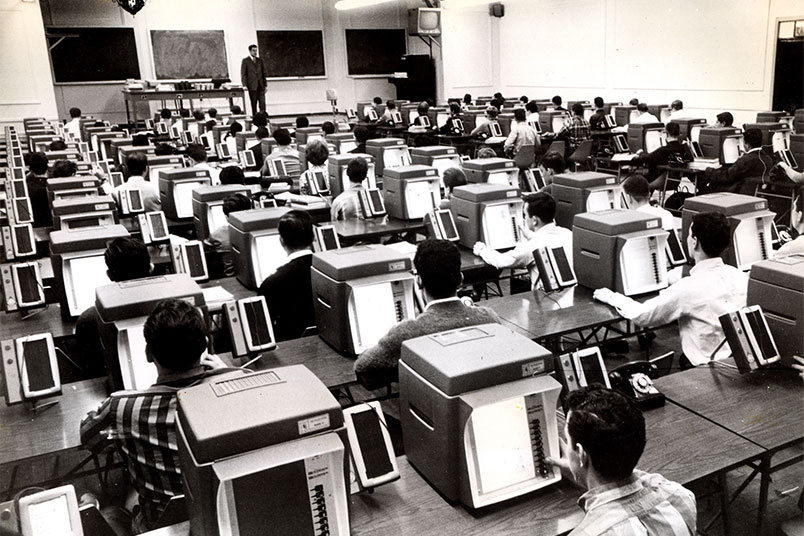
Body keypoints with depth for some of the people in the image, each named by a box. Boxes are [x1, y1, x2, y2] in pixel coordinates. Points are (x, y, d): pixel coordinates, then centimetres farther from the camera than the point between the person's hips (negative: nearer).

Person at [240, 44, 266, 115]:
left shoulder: (260, 60, 12)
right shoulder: (245, 61, 1)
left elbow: (264, 73, 14)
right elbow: (243, 74, -2)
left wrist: (265, 85, 10)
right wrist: (244, 85, -12)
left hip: (260, 85, 3)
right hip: (252, 86, -3)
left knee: (262, 103, -6)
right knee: (253, 104, 1)